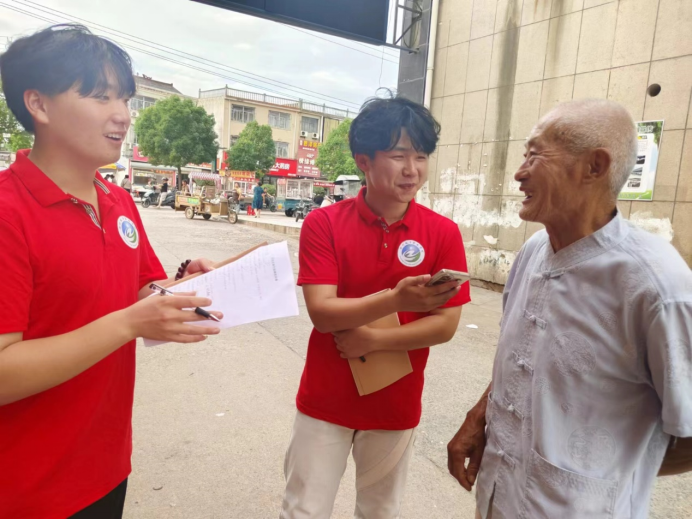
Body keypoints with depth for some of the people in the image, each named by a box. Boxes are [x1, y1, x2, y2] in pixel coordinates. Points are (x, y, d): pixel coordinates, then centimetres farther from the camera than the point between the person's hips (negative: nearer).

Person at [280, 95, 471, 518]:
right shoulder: (323, 223, -11)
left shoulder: (444, 233, -7)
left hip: (396, 407, 1)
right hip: (325, 402, -1)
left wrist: (373, 339, -19)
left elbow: (446, 324, -8)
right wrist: (396, 299, -33)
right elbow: (321, 312, -18)